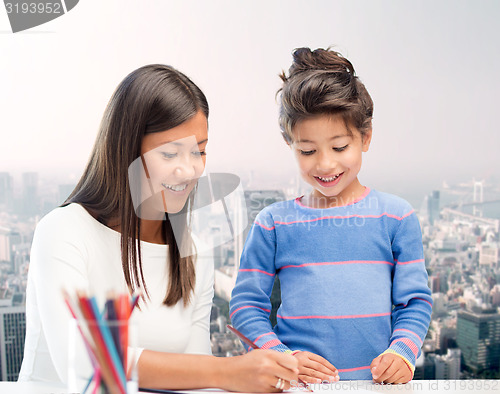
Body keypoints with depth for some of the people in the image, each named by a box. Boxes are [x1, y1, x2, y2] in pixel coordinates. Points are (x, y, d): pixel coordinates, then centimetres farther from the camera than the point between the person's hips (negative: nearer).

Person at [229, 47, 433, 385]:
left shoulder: (396, 216, 5)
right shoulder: (273, 223, 3)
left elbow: (415, 302, 7)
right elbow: (246, 304, 4)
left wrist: (402, 352, -9)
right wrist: (281, 357, -10)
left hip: (376, 381, 1)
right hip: (297, 384, -1)